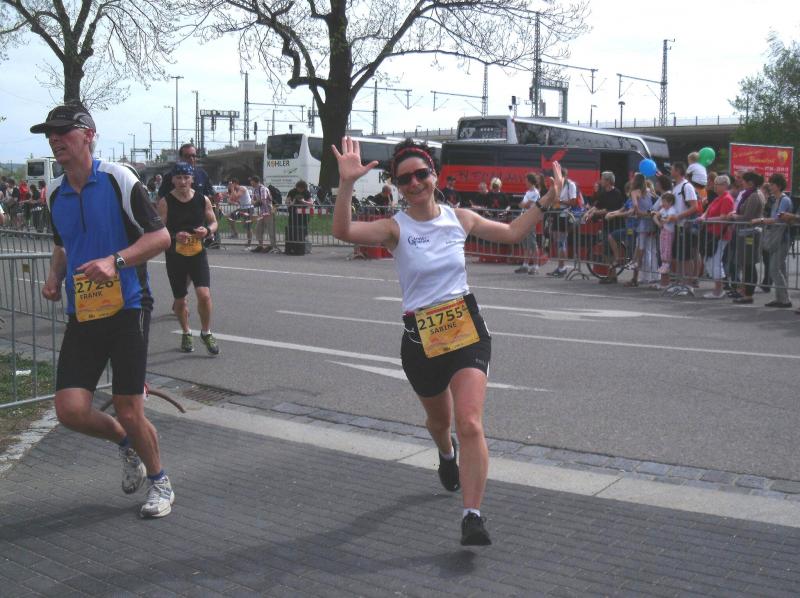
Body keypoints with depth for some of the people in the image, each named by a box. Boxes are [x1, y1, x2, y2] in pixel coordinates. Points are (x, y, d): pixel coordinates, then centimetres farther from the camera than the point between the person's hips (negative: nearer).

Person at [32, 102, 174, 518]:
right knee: (70, 410, -7)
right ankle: (126, 443, 26)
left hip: (127, 308, -5)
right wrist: (55, 277, 6)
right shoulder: (55, 193, 10)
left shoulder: (118, 179, -8)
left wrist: (116, 260, -24)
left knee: (129, 413, -3)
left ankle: (160, 483, 24)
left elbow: (160, 236, -10)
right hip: (82, 314, 5)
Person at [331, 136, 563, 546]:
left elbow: (511, 232, 18)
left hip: (466, 329, 0)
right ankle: (447, 454, 59)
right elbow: (343, 231, -27)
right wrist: (346, 184, -39)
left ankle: (472, 516, -11)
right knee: (439, 419, 22)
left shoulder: (459, 218, 2)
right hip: (420, 337, 0)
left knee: (470, 423, -16)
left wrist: (546, 201, 9)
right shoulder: (395, 228, -8)